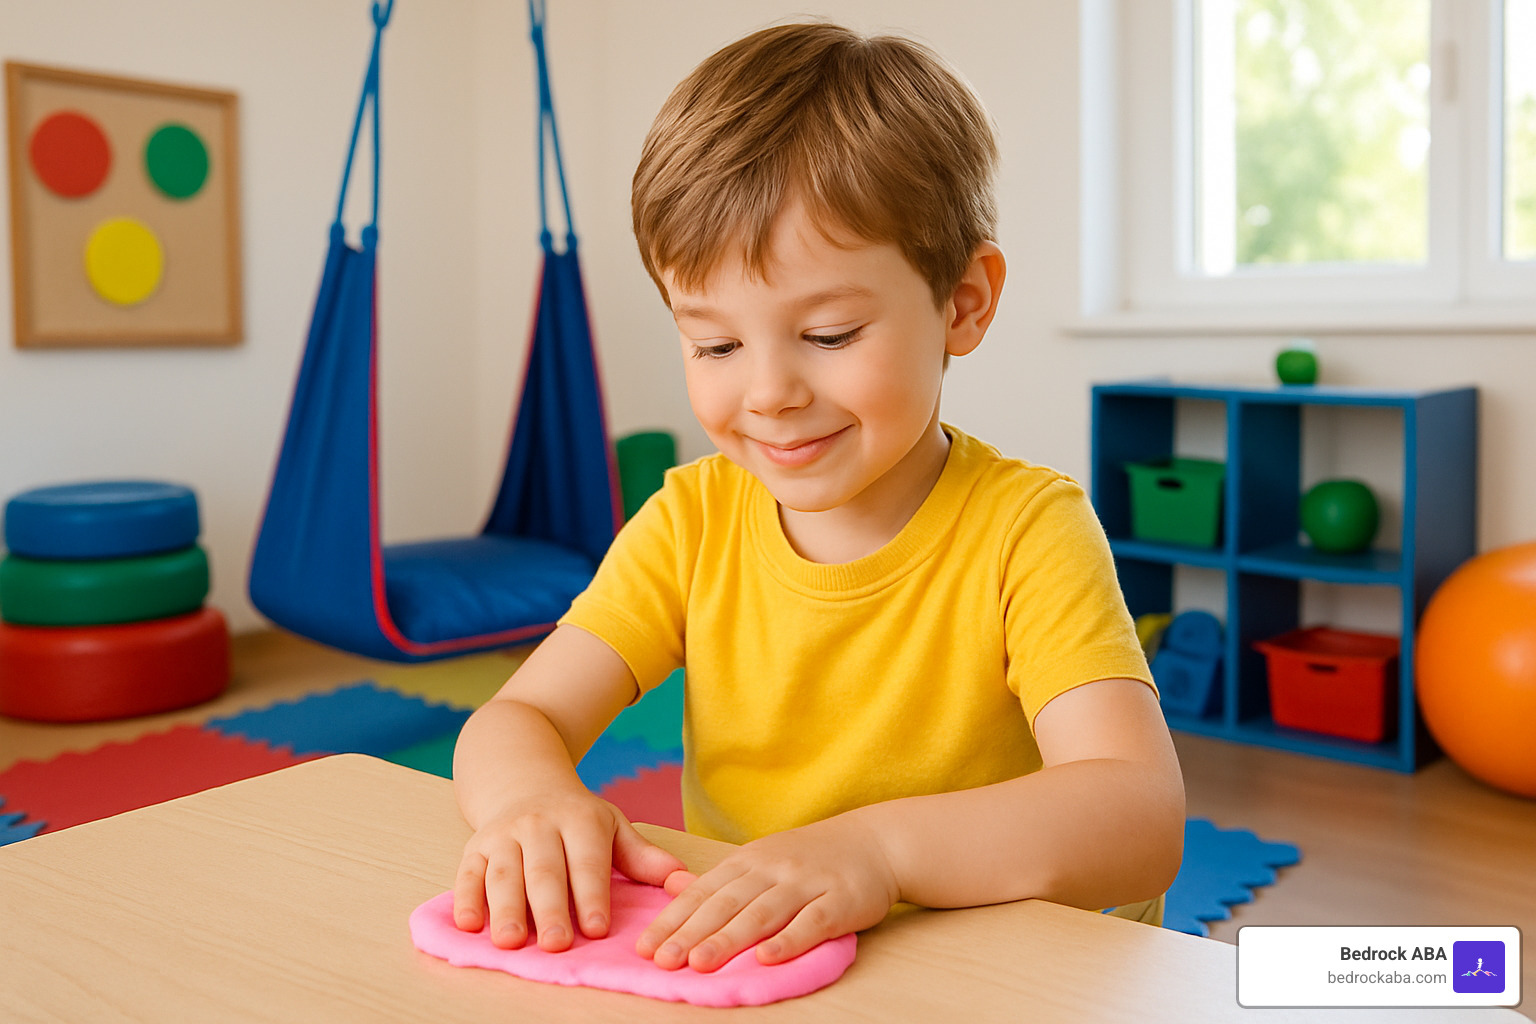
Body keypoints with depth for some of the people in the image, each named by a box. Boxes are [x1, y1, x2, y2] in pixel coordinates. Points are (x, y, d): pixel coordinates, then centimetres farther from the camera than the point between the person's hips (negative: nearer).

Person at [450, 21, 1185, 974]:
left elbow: (1140, 820, -24)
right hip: (727, 981, 4)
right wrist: (532, 796, -27)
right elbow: (510, 722, -4)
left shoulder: (1026, 530, -13)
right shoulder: (693, 520, 0)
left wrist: (881, 844, -39)